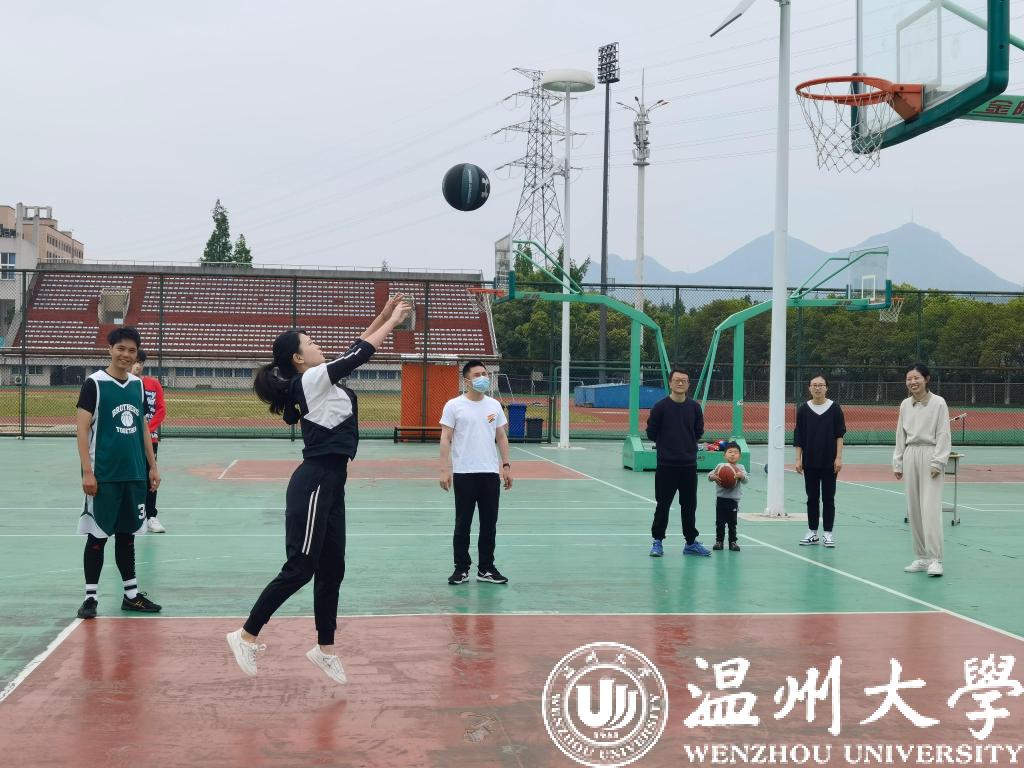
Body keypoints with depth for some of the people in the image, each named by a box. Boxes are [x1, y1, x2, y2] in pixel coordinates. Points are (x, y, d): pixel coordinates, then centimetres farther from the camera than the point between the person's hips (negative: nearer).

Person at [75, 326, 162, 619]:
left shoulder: (138, 384, 10)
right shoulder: (94, 383, -7)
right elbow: (82, 429, -10)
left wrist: (152, 466, 14)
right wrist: (87, 471, -16)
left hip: (134, 474, 5)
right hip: (104, 475, -5)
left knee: (127, 535, 12)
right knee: (97, 536, 1)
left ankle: (131, 595, 19)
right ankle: (90, 597, 9)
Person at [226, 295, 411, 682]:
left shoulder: (321, 381, 13)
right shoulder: (311, 379, -12)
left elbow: (353, 350, 21)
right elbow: (359, 354, -11)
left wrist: (384, 316, 15)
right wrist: (393, 321, 0)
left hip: (330, 484, 10)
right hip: (314, 484, -10)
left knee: (332, 569, 11)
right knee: (299, 569, -5)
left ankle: (324, 649, 19)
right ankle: (246, 635, 5)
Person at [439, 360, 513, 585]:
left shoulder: (494, 405, 9)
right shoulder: (454, 406, -2)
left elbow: (501, 437, 14)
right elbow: (445, 438, -5)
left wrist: (506, 466, 7)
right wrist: (444, 470, -12)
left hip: (490, 473, 4)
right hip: (463, 473, -3)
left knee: (489, 524, 7)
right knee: (463, 524, 4)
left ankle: (486, 568, 17)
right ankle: (461, 568, 14)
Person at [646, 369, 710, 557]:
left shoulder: (694, 407, 2)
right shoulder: (660, 407, -8)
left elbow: (699, 432, 14)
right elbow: (651, 432, -1)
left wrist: (687, 444, 11)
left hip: (689, 464, 3)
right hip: (666, 464, -3)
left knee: (689, 506, 10)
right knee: (663, 505, 3)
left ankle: (691, 542, 20)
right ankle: (657, 541, 14)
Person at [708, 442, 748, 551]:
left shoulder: (740, 468, 2)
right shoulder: (720, 466, 3)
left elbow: (746, 480, -8)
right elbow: (709, 475, -2)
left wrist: (741, 476, -30)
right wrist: (713, 477, -25)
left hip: (733, 499, -1)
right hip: (721, 498, 1)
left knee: (732, 523, 5)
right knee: (720, 522, 5)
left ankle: (733, 541, 14)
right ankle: (719, 541, 14)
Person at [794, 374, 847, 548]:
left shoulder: (834, 408, -2)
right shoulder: (804, 409, 2)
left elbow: (839, 434, -1)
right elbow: (798, 437, 4)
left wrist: (839, 457, -7)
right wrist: (798, 459, 0)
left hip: (829, 462, -1)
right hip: (810, 462, 2)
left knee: (828, 498, 3)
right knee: (812, 497, 8)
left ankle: (827, 533, 11)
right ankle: (812, 532, 17)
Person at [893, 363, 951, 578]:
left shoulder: (938, 403, -4)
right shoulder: (905, 405, 11)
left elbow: (943, 436, -6)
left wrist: (937, 462, -12)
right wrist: (898, 462, 12)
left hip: (930, 455, -5)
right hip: (910, 456, 5)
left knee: (931, 508, -12)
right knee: (913, 510, 5)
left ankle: (935, 559, -12)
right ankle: (921, 557, 13)